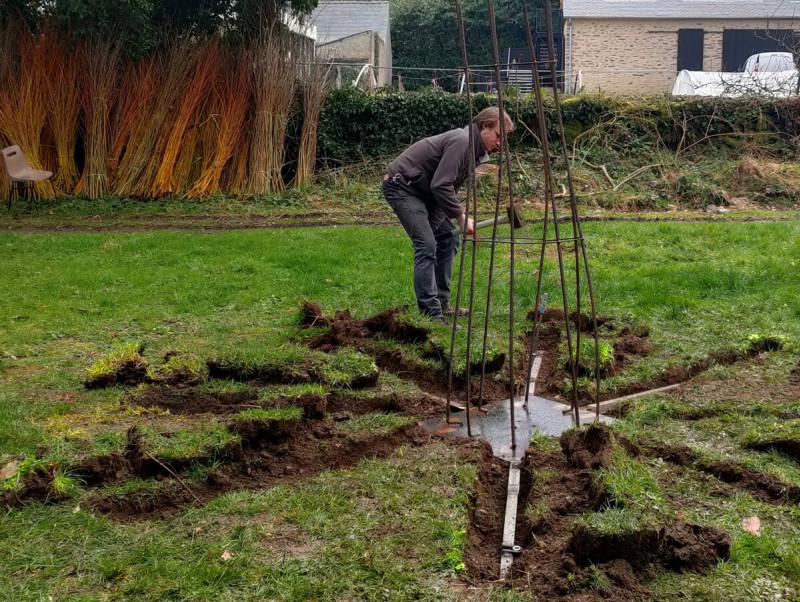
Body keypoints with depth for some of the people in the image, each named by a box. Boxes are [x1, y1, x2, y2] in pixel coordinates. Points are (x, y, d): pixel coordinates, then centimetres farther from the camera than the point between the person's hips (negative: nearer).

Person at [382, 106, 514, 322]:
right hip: (400, 186, -11)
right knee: (426, 244, -18)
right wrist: (461, 217, -23)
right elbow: (441, 185, -29)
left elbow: (448, 186, 12)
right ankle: (431, 314, -18)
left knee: (447, 236, 11)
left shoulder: (475, 150, 10)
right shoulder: (462, 142, -22)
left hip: (422, 190, 11)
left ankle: (441, 303, 16)